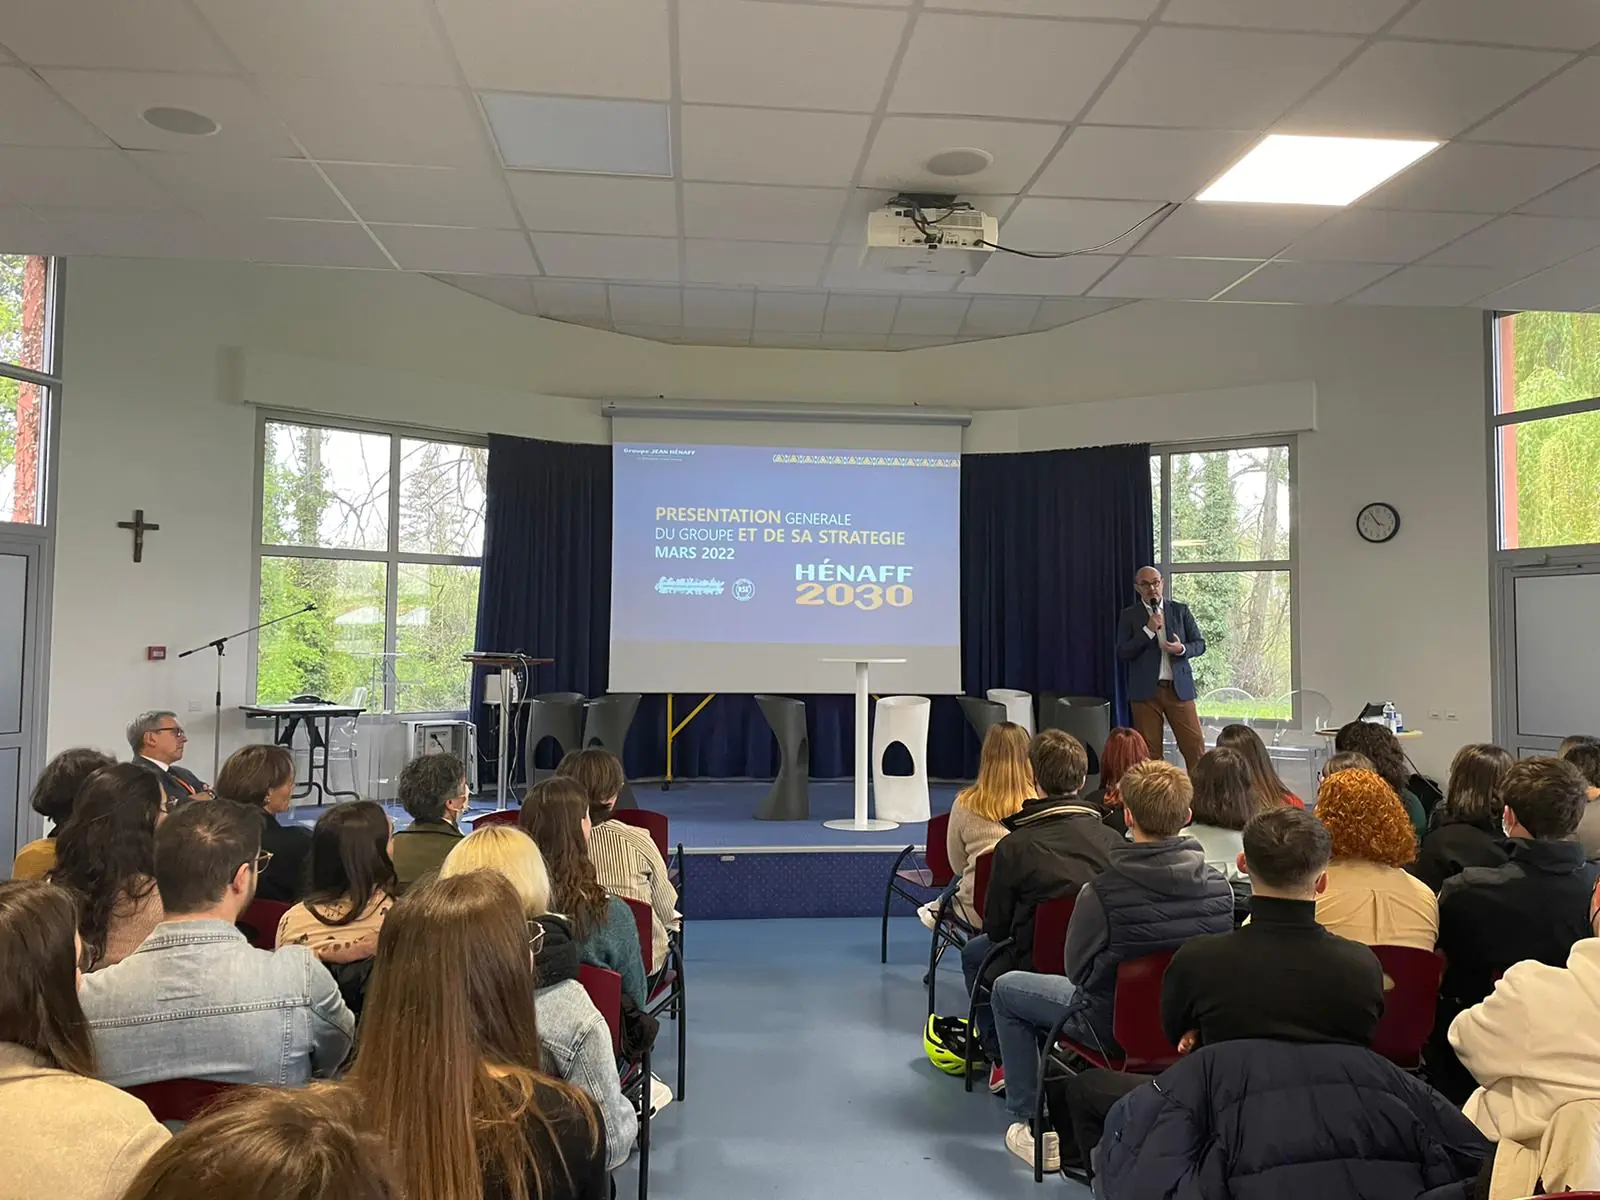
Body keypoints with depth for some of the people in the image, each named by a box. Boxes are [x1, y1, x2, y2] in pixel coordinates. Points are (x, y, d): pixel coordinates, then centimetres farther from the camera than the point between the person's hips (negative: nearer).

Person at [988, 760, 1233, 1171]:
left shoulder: (1103, 889, -28)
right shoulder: (1218, 886, -15)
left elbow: (1077, 970, -15)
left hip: (1113, 1027, -5)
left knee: (1006, 988, 17)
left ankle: (1030, 1126, 19)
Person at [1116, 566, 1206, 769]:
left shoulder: (1180, 610, 9)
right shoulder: (1129, 615, 4)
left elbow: (1200, 644, 8)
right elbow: (1122, 653, -5)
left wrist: (1182, 649, -13)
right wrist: (1148, 630, -14)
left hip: (1179, 688, 1)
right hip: (1146, 691, -1)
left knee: (1194, 744, -2)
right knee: (1149, 750, 3)